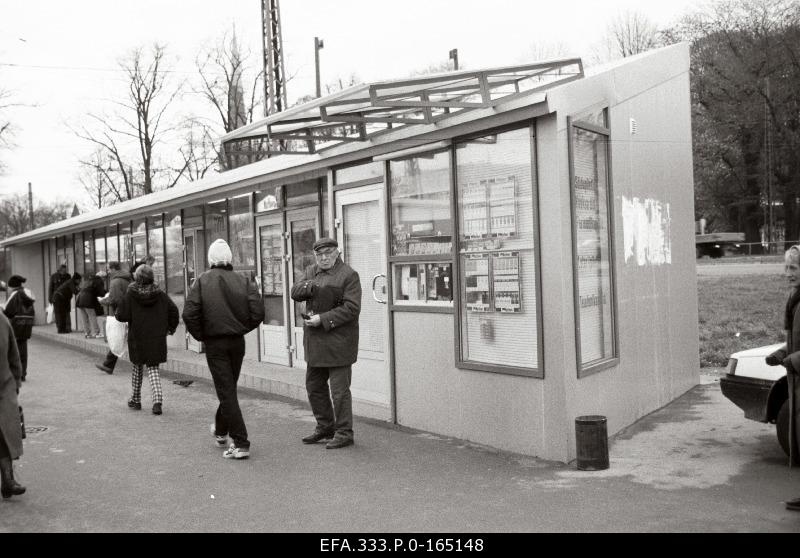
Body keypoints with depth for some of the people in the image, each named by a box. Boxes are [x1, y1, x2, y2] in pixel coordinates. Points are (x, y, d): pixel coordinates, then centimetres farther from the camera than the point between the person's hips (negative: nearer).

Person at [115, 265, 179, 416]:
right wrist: (170, 328, 10)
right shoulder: (160, 294, -1)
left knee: (137, 367, 18)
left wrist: (115, 314, 13)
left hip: (137, 338, -1)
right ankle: (157, 400, -11)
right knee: (153, 369, 7)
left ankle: (136, 400, 28)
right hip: (157, 339, 1)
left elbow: (122, 315, -10)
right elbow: (173, 311, -1)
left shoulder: (130, 295, -8)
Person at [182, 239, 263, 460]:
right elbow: (258, 312, -10)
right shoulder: (244, 282, -4)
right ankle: (221, 431, 42)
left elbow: (189, 314, -14)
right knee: (229, 388, 22)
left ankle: (241, 444, -5)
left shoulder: (202, 281, -8)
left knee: (226, 392, -1)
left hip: (215, 344, -3)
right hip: (237, 342, 3)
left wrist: (200, 335, 1)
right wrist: (242, 329, 6)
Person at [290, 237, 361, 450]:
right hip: (315, 342, 8)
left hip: (338, 341, -7)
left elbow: (351, 308, -17)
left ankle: (344, 432, 10)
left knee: (339, 390, -2)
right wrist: (311, 286, -17)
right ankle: (325, 427, 32)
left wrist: (323, 319, -21)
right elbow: (295, 292, 2)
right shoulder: (311, 271, 13)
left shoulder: (348, 275, -9)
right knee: (314, 386, 16)